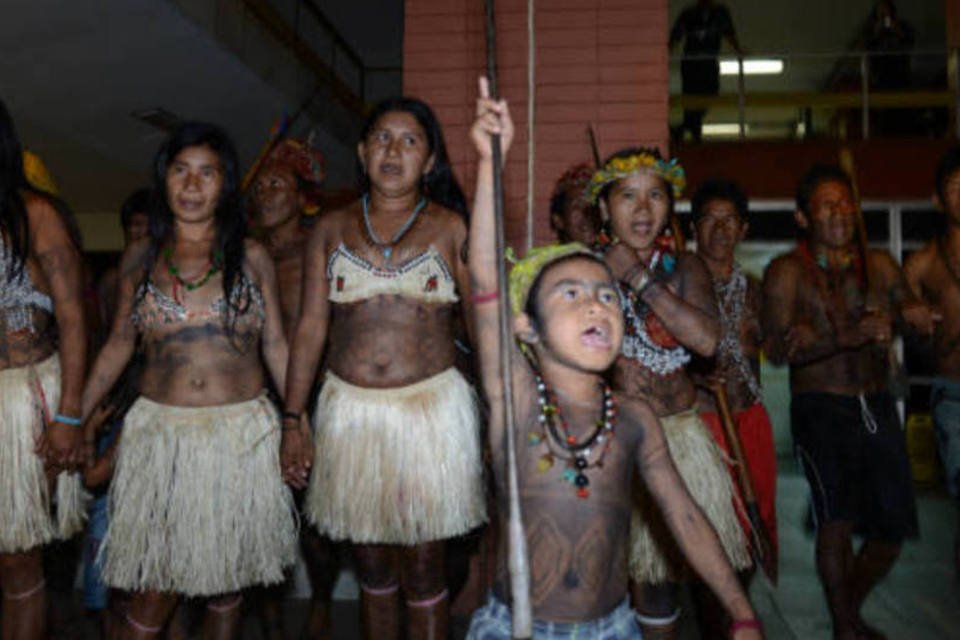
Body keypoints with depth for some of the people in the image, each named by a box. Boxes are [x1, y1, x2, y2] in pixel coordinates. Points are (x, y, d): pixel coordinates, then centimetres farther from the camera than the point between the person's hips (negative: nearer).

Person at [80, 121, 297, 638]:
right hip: (160, 431, 0)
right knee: (158, 576, 4)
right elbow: (119, 344, 10)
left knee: (226, 573, 12)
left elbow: (275, 347, 3)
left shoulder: (251, 258, 2)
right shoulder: (140, 258, 5)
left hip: (242, 433, 0)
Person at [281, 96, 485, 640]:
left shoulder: (451, 227, 2)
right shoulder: (332, 229, 8)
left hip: (431, 410, -2)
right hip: (350, 411, 2)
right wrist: (293, 421, 4)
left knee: (424, 573, 5)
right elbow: (310, 327, 7)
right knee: (373, 567, 15)